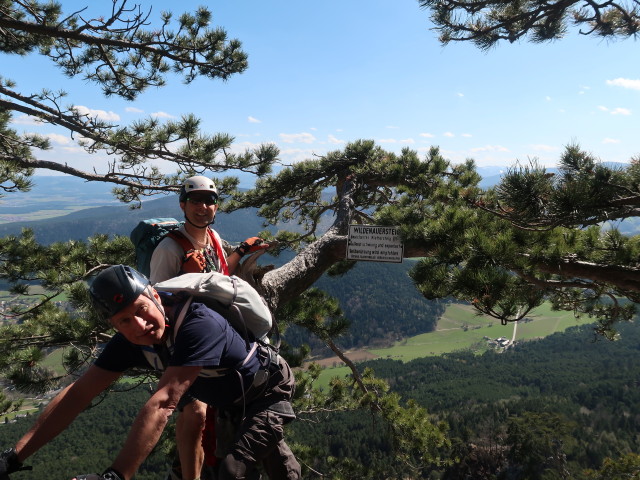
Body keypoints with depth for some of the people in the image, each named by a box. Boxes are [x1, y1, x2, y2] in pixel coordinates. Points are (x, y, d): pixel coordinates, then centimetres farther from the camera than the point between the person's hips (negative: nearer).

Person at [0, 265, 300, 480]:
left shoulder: (199, 325, -41)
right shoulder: (130, 341, -18)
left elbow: (163, 402, -46)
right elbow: (77, 394, -17)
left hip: (270, 391, -6)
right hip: (232, 401, 7)